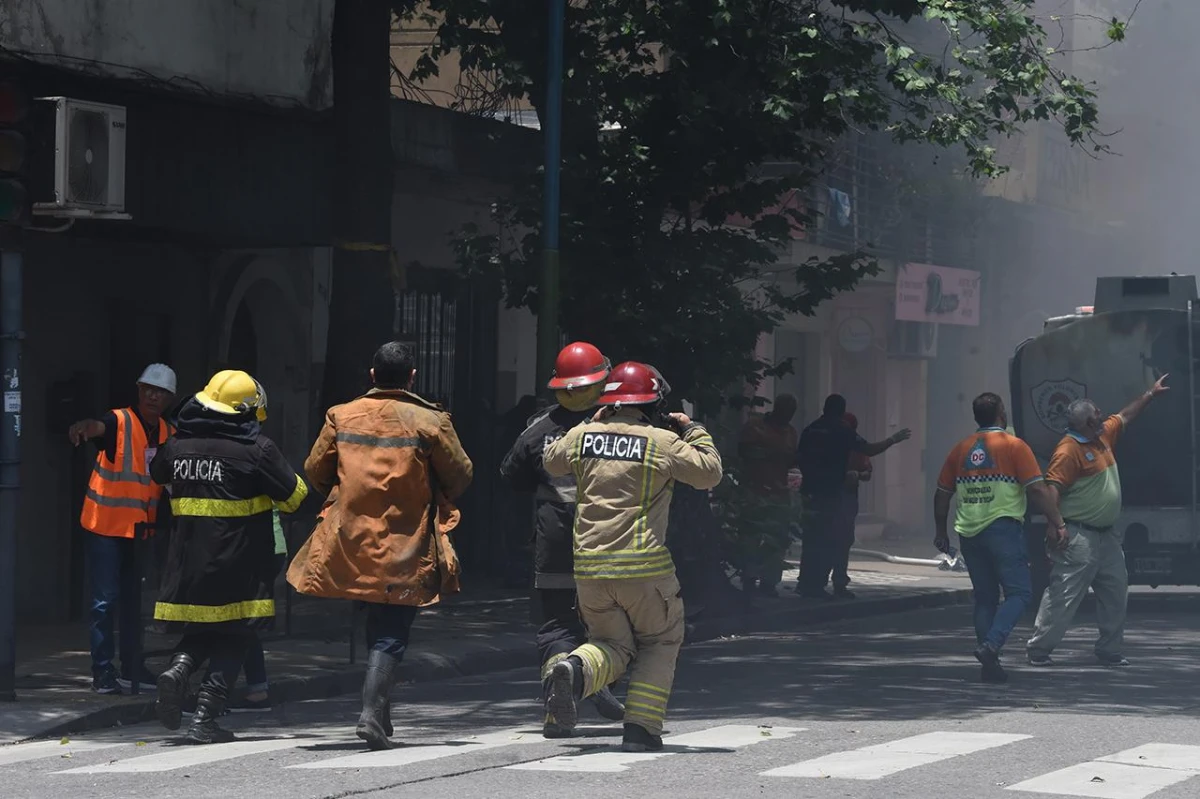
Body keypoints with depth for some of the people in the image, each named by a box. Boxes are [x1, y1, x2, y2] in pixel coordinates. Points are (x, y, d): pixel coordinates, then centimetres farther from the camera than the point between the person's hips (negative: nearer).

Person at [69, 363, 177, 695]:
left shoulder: (168, 434, 6)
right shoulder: (120, 422, -15)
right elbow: (98, 427, -39)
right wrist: (84, 427, -62)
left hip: (139, 529, 7)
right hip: (105, 526, -7)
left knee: (133, 599, 15)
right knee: (106, 599, -7)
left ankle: (132, 667, 24)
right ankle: (102, 671, -3)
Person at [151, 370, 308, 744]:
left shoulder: (178, 445, 4)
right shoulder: (256, 449, -11)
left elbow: (157, 474, 26)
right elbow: (294, 495, -4)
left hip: (188, 563, 4)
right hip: (238, 569, -4)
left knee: (200, 630, 20)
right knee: (232, 639, 5)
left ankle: (178, 669, -10)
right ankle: (205, 718, -4)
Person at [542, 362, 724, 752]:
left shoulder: (582, 437, 5)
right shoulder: (663, 442, -7)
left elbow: (551, 462, 24)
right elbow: (709, 472, 1)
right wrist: (694, 432, 14)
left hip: (589, 566, 4)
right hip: (644, 564, -4)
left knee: (613, 644, 18)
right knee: (660, 642, 16)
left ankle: (575, 670, -18)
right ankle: (641, 728, 2)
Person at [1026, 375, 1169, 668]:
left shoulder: (1104, 435, 12)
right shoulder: (1068, 451, -18)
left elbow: (1126, 416, 29)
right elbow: (1052, 487, -24)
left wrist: (1151, 394, 35)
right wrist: (1056, 526, -32)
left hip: (1106, 534, 10)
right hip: (1079, 537, -10)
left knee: (1116, 591, 11)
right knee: (1064, 594, -10)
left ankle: (1110, 651, 19)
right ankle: (1038, 649, -5)